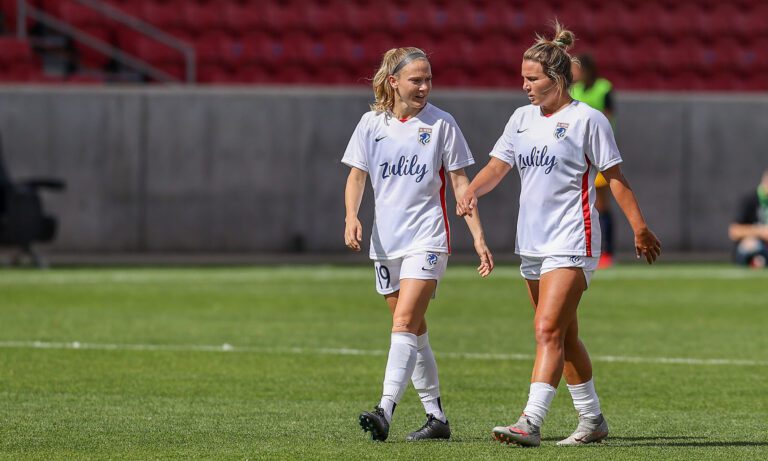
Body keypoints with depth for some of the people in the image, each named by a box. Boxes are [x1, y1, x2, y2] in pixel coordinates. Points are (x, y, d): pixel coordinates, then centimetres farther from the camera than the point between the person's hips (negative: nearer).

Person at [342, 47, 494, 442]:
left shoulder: (441, 123, -1)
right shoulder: (372, 123, 6)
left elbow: (459, 182, 2)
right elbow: (357, 175, 7)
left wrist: (478, 237, -3)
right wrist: (351, 217, -12)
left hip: (427, 238, -4)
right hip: (386, 241, 4)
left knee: (405, 322, -18)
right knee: (413, 329, 9)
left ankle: (386, 410, -28)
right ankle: (436, 417, 18)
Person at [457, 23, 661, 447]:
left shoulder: (587, 120, -7)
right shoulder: (522, 118, 12)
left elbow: (614, 177, -5)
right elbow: (497, 167, 10)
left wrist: (640, 229, -5)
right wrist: (472, 191, -11)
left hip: (570, 244, -8)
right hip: (532, 244, 8)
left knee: (548, 331, -17)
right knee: (564, 337, 14)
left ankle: (530, 423, -25)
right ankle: (592, 419, 25)